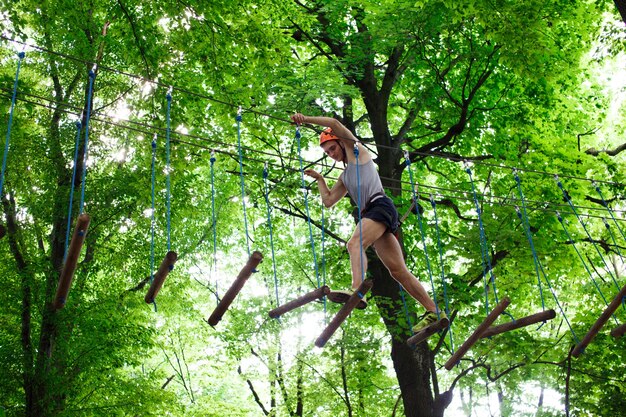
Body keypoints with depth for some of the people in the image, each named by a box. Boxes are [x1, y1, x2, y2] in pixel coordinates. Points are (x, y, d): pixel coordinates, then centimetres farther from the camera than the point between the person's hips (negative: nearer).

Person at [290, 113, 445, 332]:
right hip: (370, 213, 9)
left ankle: (357, 289, -54)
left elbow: (334, 123, 1)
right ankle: (434, 312, 3)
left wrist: (305, 119, 2)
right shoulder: (345, 177, 32)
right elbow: (328, 201, 33)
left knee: (355, 243, -33)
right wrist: (319, 178, 35)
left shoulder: (357, 151, 12)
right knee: (398, 270, 2)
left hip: (380, 205, -9)